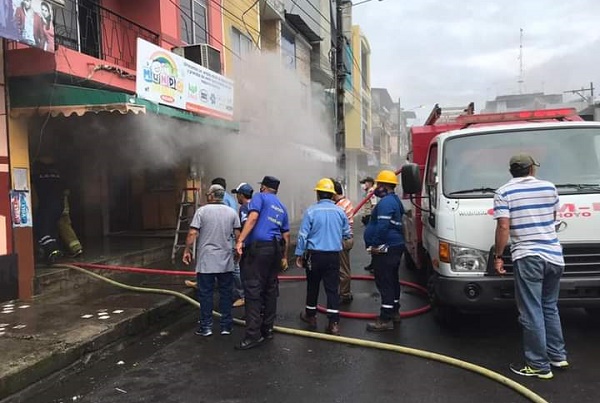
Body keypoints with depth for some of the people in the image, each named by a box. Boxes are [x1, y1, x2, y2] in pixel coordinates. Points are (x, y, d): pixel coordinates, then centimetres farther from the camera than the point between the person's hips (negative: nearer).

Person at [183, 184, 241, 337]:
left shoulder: (202, 211, -5)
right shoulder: (232, 212, 4)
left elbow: (193, 233, -10)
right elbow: (237, 234, 4)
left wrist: (187, 250, 1)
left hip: (206, 261, -2)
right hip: (226, 261, 3)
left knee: (205, 293, 5)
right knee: (225, 293, 9)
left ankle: (206, 326, 9)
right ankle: (226, 326, 14)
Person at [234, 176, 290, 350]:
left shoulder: (260, 197, 2)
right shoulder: (282, 208, 21)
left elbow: (253, 218, -15)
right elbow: (286, 235, 20)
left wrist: (240, 240, -21)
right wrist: (284, 257, 28)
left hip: (258, 247, -7)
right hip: (275, 249, 7)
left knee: (253, 291, -7)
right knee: (270, 290, 13)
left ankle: (253, 335, -8)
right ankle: (267, 329, 20)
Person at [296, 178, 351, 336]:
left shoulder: (311, 211, -8)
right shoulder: (340, 211, -1)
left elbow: (303, 234, -8)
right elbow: (347, 234, 9)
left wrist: (299, 254, 2)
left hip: (314, 255, -1)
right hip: (333, 256, 1)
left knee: (312, 286, 15)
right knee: (332, 288, 3)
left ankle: (310, 315, 31)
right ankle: (334, 323, -1)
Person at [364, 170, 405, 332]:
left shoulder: (386, 202, -17)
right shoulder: (395, 200, 17)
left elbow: (382, 226, -27)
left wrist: (375, 244, -20)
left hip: (385, 249, -11)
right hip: (395, 246, 11)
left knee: (384, 283, -8)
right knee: (392, 280, 19)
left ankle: (385, 320, -6)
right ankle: (394, 312, 30)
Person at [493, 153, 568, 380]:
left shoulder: (504, 193, -3)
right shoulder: (549, 188, 9)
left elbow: (503, 227, -10)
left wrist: (498, 256, -2)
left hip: (527, 257, -5)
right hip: (554, 255, 5)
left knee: (532, 313, 0)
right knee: (550, 308, 21)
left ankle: (539, 365, 5)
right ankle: (558, 356, 29)